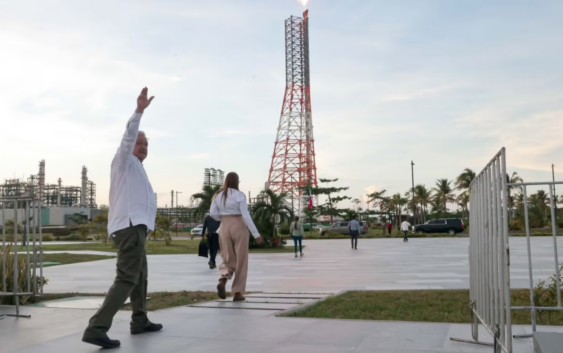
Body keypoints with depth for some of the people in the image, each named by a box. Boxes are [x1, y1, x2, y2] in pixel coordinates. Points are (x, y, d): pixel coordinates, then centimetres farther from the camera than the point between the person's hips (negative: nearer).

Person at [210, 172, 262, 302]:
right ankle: (237, 293, 4)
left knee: (229, 260, 13)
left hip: (224, 229, 4)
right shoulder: (240, 195, -9)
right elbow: (246, 216, -14)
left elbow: (212, 213, 2)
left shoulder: (218, 195, 5)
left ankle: (222, 282, -17)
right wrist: (256, 234, -11)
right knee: (241, 262, 6)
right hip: (239, 228, -4)